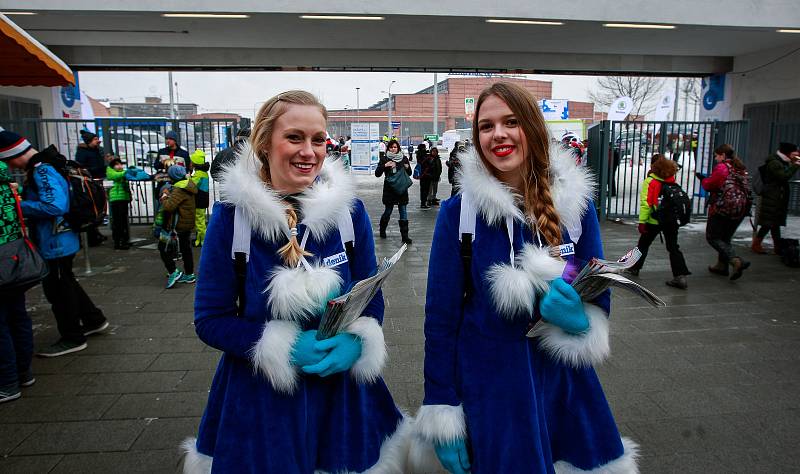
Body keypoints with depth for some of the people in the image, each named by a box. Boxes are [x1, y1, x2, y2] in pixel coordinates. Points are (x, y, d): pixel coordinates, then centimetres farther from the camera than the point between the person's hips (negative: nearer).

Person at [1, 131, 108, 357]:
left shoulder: (42, 171, -22)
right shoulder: (42, 166, 10)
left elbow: (55, 205, -32)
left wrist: (19, 206, -22)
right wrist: (22, 198, 5)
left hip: (55, 243, -10)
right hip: (60, 239, 10)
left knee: (57, 288, 3)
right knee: (65, 283, 22)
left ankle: (72, 338, 15)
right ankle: (94, 320, 34)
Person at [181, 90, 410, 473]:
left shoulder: (349, 208, -7)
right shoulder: (232, 214, -11)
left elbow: (371, 300, 1)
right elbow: (210, 319, -8)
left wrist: (355, 342, -19)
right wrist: (284, 348, -21)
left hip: (342, 388, 2)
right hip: (260, 395, -1)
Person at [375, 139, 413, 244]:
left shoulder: (404, 158, 6)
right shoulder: (385, 159, 0)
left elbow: (409, 173, 16)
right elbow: (377, 174, -4)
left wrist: (407, 167, -6)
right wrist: (385, 166, -19)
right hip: (389, 189, -2)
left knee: (403, 213, 0)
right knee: (388, 211, 8)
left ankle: (405, 236, 4)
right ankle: (382, 230, 33)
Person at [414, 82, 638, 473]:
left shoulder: (576, 201, -5)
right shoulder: (458, 211, -12)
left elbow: (599, 297, 3)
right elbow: (441, 315, -9)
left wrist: (580, 320, -20)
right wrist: (442, 413, -9)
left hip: (563, 381, 3)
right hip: (487, 385, -2)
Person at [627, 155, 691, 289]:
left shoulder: (650, 182, -11)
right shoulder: (672, 180, 3)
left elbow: (646, 203, -15)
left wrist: (642, 221, -14)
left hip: (654, 221, -3)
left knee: (643, 244, 16)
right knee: (673, 248, 5)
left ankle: (634, 267, 31)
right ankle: (680, 276, -2)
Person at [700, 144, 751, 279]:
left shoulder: (721, 167, -10)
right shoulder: (741, 168, 14)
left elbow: (710, 185, -10)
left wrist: (703, 179, 12)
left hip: (724, 208, -8)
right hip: (742, 208, 8)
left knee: (712, 237, -1)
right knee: (725, 237, 20)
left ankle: (736, 261, -19)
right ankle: (722, 266, 24)